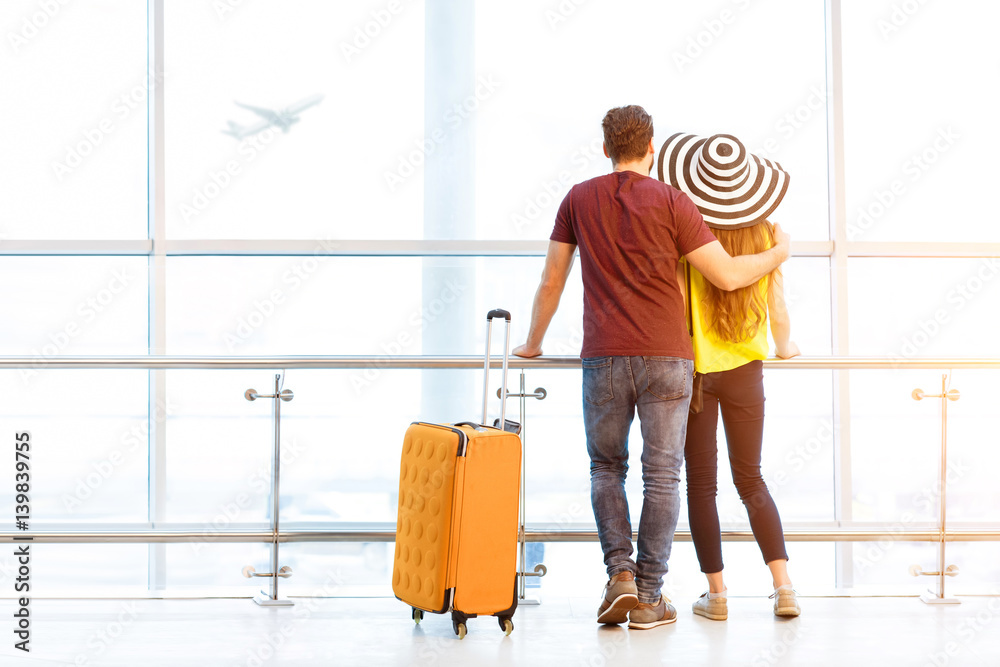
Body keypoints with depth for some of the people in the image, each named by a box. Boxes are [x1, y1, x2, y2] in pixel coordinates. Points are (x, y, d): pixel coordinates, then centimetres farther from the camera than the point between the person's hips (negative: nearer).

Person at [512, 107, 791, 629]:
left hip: (603, 356, 1)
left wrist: (533, 343, 28)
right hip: (665, 356, -1)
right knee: (661, 474, 4)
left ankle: (620, 573, -1)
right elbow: (728, 276, -3)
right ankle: (648, 596, 4)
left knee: (606, 467, 15)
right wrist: (778, 253, 16)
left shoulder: (579, 200, 7)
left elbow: (551, 282, 14)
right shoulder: (670, 201, 0)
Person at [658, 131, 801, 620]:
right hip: (746, 367, 3)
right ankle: (783, 585, 3)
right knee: (751, 479, 13)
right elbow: (777, 306, 3)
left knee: (701, 483, 6)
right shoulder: (762, 233, -2)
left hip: (693, 366, -3)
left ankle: (716, 593, 7)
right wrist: (784, 344, 23)